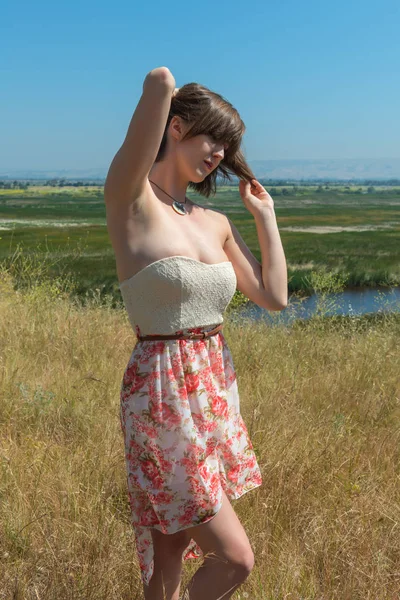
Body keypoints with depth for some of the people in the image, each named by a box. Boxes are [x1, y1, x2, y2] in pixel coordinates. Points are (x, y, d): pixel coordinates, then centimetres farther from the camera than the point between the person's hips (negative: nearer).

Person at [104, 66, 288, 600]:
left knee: (174, 546, 16)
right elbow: (160, 81, -21)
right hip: (164, 394, -7)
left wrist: (265, 213, 12)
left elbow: (274, 297, 9)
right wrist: (160, 88, 3)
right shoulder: (131, 199, -10)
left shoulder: (215, 222, 10)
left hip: (217, 391, 7)